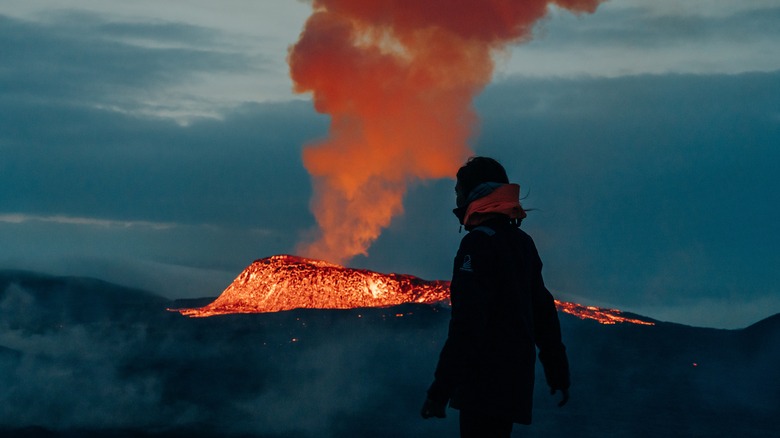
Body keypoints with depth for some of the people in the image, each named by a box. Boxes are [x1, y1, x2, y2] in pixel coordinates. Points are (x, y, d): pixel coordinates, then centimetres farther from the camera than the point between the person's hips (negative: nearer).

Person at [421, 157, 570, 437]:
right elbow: (543, 310, 20)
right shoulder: (522, 242, 15)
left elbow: (466, 321, -21)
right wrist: (557, 370, 27)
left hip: (486, 382, -9)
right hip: (516, 380, 9)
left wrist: (441, 389, -22)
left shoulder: (479, 242, -13)